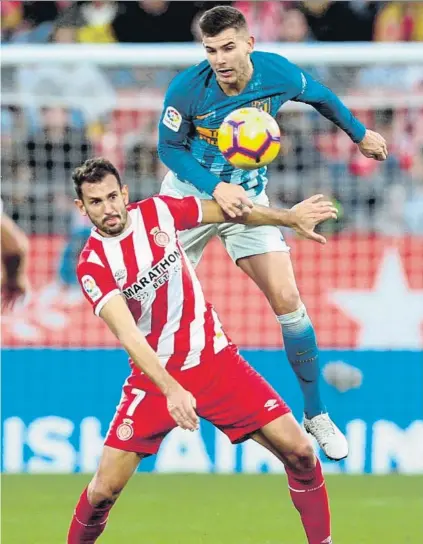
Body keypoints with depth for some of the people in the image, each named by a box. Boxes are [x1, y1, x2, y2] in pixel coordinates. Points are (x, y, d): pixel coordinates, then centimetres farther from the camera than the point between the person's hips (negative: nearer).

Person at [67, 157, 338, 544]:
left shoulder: (157, 212, -5)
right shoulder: (93, 266, -16)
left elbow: (228, 212, 13)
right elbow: (127, 335, -29)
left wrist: (290, 217, 16)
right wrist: (170, 389, -41)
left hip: (215, 359, 3)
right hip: (156, 377, -3)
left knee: (298, 451, -7)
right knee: (105, 489, -11)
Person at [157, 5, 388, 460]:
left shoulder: (280, 75, -19)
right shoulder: (187, 88, -25)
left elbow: (321, 97, 3)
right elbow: (169, 148, -13)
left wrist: (360, 135, 17)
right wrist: (215, 188, -27)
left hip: (247, 198, 1)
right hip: (189, 195, -1)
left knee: (287, 301, -8)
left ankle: (316, 415, 6)